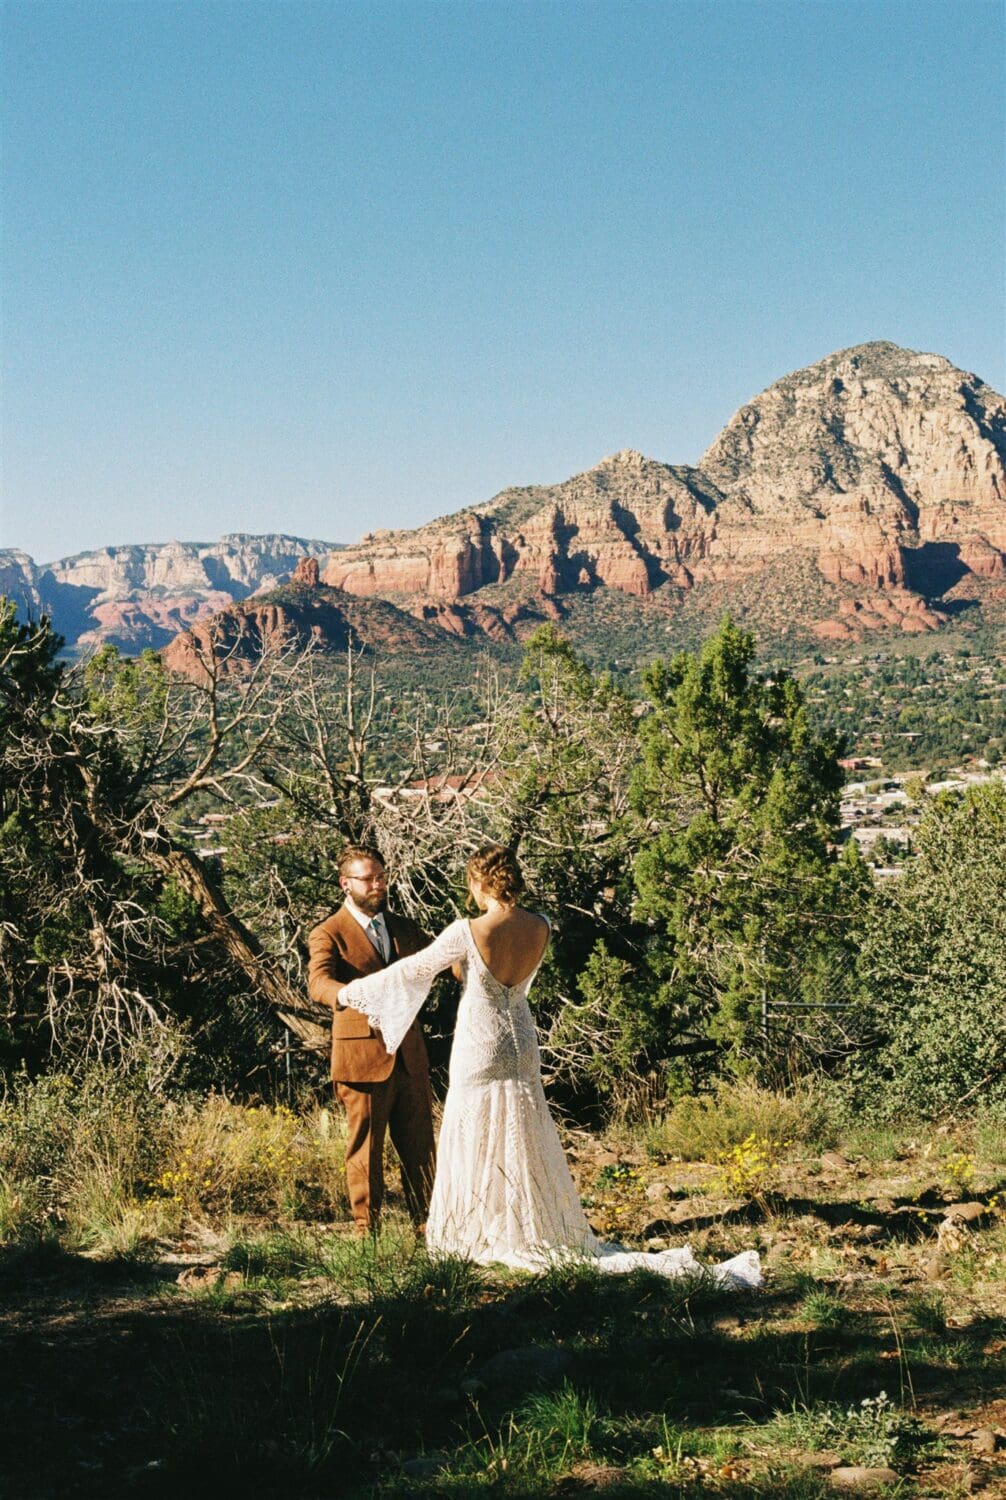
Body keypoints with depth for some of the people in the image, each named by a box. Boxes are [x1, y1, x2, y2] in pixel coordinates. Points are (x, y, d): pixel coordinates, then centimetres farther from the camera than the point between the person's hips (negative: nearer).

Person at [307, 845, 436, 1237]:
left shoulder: (402, 928, 13)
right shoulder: (329, 935, -6)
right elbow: (318, 983, -23)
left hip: (409, 1054, 5)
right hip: (362, 1056, -5)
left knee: (419, 1145, 12)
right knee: (365, 1148, 2)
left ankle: (427, 1224, 23)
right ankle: (367, 1230, 14)